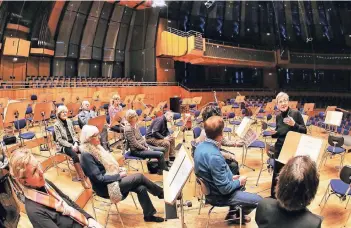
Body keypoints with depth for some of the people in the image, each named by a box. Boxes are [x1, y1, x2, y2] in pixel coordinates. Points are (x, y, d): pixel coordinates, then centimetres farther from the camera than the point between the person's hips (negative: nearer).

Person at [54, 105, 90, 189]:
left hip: (73, 143, 5)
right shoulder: (56, 125, -6)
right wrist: (71, 146, -19)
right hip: (63, 145, -5)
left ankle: (81, 174, -17)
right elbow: (60, 139, -11)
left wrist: (75, 143, -8)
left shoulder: (69, 121, 10)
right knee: (74, 155, -33)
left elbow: (74, 134, 11)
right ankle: (82, 179, -31)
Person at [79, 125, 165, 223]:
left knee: (141, 188, -10)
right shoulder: (86, 155, -21)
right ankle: (161, 193, 5)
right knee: (139, 177, -14)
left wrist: (118, 169, 0)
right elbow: (99, 178, -24)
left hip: (112, 179, 8)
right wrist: (119, 175, -17)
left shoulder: (95, 148, 6)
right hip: (105, 187, -8)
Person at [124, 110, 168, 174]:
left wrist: (147, 146, 1)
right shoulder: (128, 129, -21)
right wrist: (146, 149, -13)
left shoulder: (135, 125, 5)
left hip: (143, 146, 9)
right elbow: (135, 144, -21)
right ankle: (162, 171, 5)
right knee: (160, 154, -16)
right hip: (137, 151, -9)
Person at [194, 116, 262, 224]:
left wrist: (231, 177, 8)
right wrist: (239, 181, -10)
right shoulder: (214, 156, -36)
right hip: (220, 195, -9)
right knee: (258, 200, 0)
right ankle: (238, 215, 27)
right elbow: (225, 188, -28)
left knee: (241, 180, 30)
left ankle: (233, 212, 38)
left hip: (210, 188, 9)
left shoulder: (201, 146, -7)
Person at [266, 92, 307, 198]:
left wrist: (294, 124, -26)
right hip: (279, 149, 4)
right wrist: (273, 133, -8)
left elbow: (304, 131, -10)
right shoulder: (278, 117, 3)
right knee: (277, 174, 10)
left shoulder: (296, 113, -11)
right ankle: (274, 196, 25)